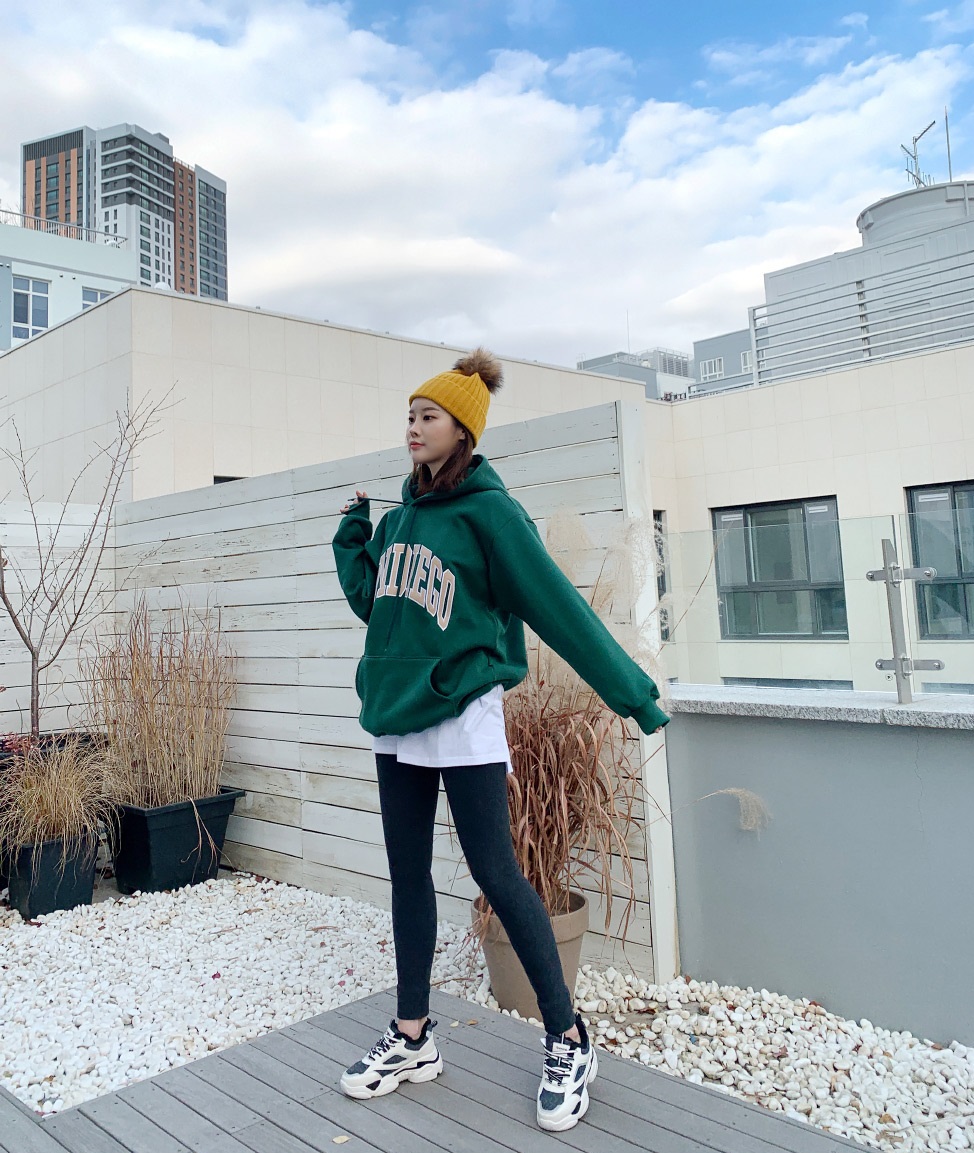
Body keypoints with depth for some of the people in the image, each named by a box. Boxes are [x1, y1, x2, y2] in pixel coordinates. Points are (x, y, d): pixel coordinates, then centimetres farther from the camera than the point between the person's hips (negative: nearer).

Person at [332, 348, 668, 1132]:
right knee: (409, 874, 13)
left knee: (496, 874, -3)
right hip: (395, 716, 7)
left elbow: (559, 608, -14)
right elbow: (370, 601, 17)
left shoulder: (488, 512, -11)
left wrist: (633, 694, -15)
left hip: (462, 718, -7)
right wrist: (353, 531, 14)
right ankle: (412, 1038, 29)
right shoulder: (402, 514, 10)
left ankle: (569, 1041, 15)